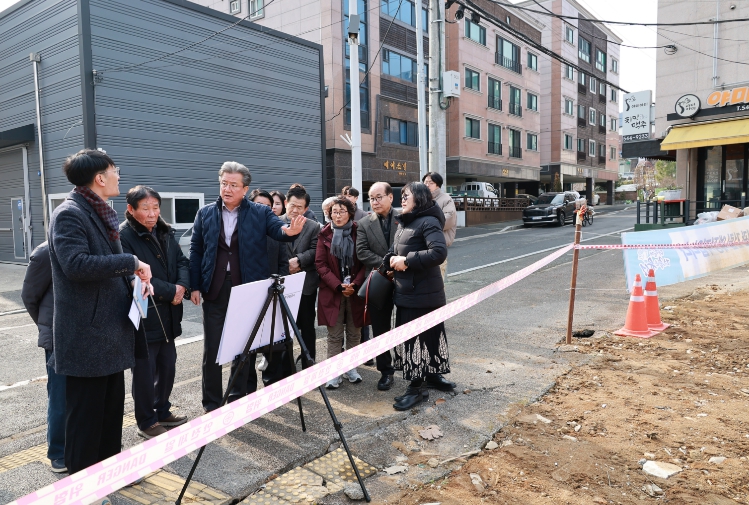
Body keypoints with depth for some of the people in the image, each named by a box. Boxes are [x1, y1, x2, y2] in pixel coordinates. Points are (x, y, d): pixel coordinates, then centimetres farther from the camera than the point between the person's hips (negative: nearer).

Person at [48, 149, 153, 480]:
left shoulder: (100, 213, 16)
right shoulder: (69, 214, -15)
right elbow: (76, 264, -29)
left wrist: (135, 276, 4)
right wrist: (131, 262, -22)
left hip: (110, 329, 10)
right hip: (86, 334, -10)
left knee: (112, 406, 19)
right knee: (85, 412, 4)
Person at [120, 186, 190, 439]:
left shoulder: (165, 232, 10)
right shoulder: (123, 236, -13)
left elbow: (182, 261, 9)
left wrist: (182, 285, -11)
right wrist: (170, 291, -17)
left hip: (168, 314, 7)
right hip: (143, 316, -7)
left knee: (168, 366, 15)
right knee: (144, 371, 5)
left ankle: (162, 411, 34)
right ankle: (146, 422, 22)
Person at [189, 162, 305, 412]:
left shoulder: (260, 212, 0)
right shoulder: (205, 214, 5)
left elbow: (278, 230, -13)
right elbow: (196, 251, 7)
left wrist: (291, 231, -37)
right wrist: (194, 286, 0)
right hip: (215, 291, 1)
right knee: (212, 349, 8)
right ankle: (212, 403, 22)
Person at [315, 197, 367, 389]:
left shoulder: (358, 233, 0)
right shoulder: (325, 235, 1)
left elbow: (365, 263, 0)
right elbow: (320, 264, -3)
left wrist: (355, 284, -13)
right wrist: (338, 286, -12)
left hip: (356, 291, 1)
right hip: (332, 292, 0)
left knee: (354, 333, 9)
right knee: (334, 335, 2)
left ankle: (351, 368, 22)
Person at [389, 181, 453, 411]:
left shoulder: (428, 222, -14)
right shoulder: (404, 223, 15)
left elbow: (439, 252, -27)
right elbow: (396, 250, 23)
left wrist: (407, 260, -23)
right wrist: (393, 259, -1)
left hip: (423, 293, -9)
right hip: (406, 291, 9)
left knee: (419, 337, -4)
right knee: (408, 336, 16)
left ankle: (416, 388, 6)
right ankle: (430, 375, 31)